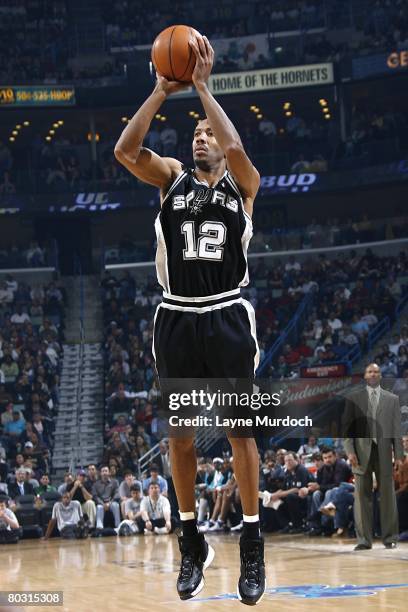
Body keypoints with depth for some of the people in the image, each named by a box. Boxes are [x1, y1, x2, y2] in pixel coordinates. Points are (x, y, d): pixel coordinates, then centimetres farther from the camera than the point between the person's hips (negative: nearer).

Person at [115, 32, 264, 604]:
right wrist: (162, 90, -13)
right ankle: (192, 542, 19)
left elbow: (235, 146, -20)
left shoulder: (242, 184, 4)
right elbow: (125, 150, -9)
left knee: (240, 430, 0)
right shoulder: (172, 177, 9)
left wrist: (203, 85, -15)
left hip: (227, 318, -2)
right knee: (179, 432, 6)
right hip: (177, 318, 2)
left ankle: (252, 545, 8)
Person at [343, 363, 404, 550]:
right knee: (362, 496, -1)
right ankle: (364, 540, 2)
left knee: (387, 495, 1)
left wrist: (399, 454, 0)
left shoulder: (392, 399, 11)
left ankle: (389, 538, 8)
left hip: (384, 452, 1)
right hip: (362, 452, 0)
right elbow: (347, 427, 4)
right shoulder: (353, 399, 9)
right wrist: (350, 451, -7)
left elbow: (397, 428, 7)